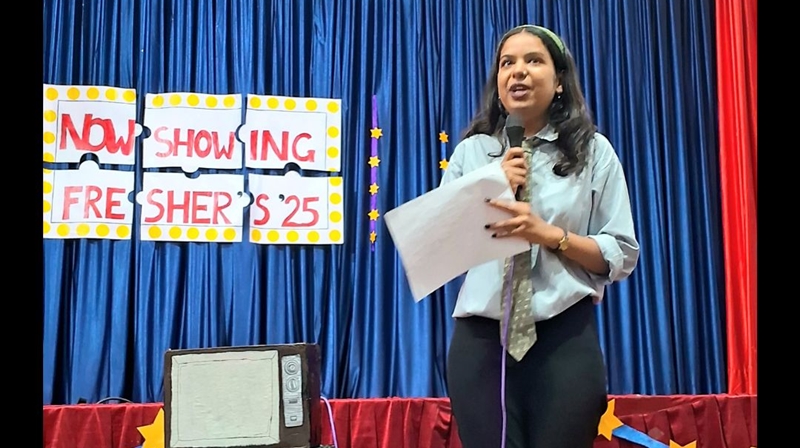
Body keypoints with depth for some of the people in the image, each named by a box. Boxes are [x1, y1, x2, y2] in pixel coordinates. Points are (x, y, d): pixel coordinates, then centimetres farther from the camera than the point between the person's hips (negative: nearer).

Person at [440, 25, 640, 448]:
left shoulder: (593, 151, 4)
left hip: (565, 337, -1)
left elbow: (622, 255, 2)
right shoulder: (470, 151, 9)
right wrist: (493, 191, -6)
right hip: (480, 337, 1)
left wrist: (550, 235, -13)